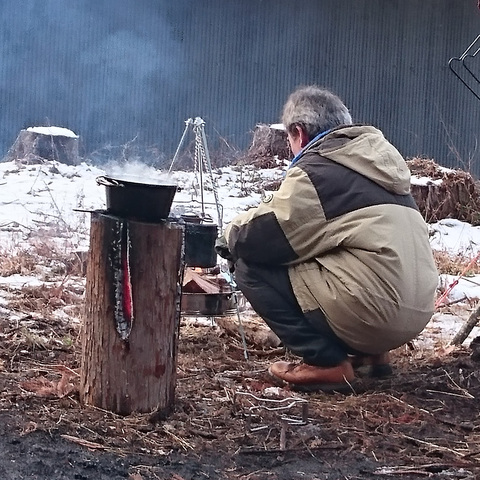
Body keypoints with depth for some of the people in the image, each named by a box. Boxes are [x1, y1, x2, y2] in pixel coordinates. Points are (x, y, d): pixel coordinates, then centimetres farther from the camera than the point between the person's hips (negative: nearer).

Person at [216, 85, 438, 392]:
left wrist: (232, 233, 12)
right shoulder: (377, 157, 18)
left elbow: (259, 236, -10)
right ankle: (368, 351, 19)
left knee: (251, 264, -1)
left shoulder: (317, 170, -7)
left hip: (373, 310, -9)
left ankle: (327, 363, -3)